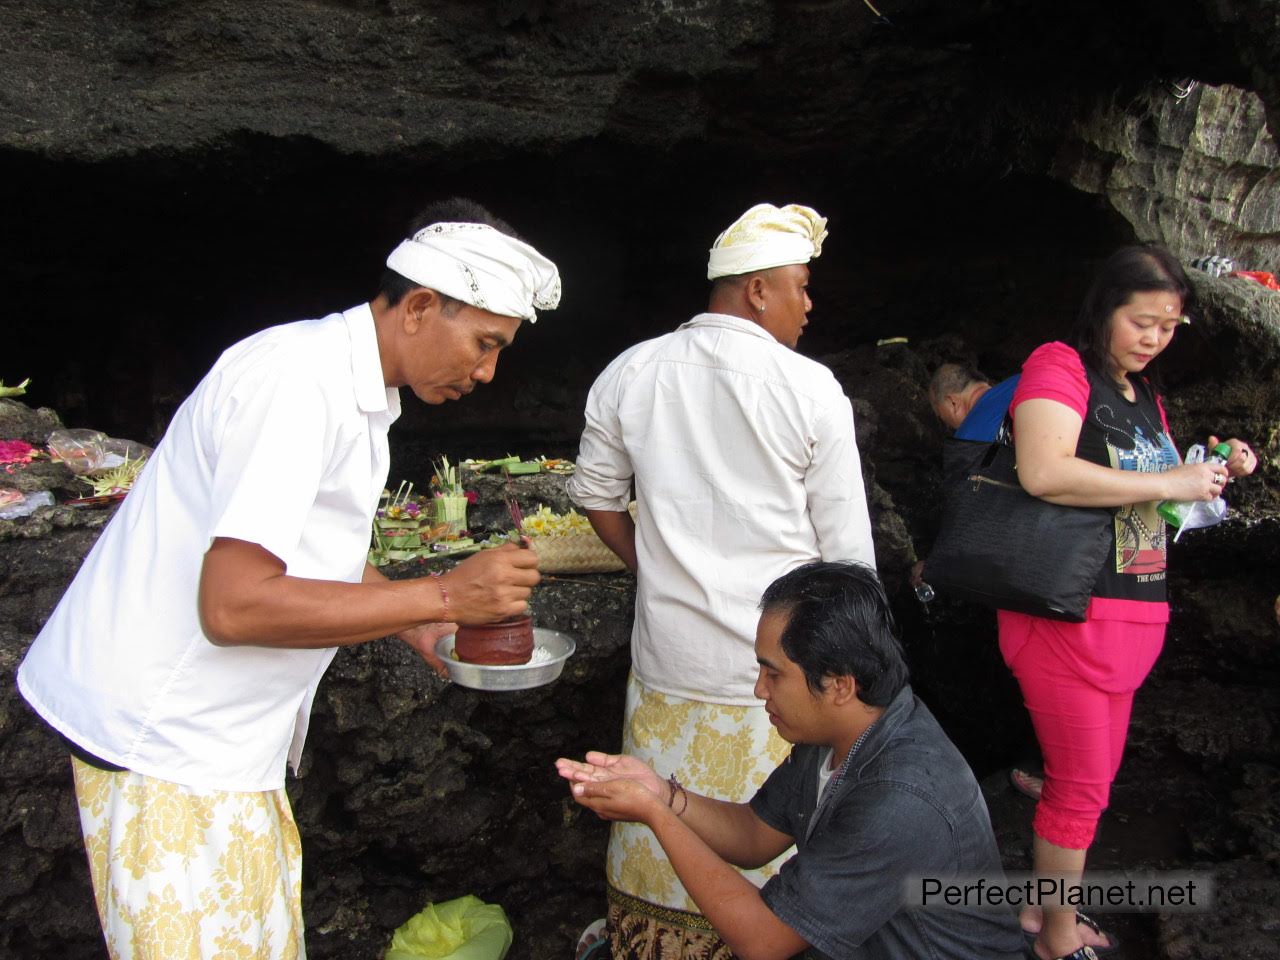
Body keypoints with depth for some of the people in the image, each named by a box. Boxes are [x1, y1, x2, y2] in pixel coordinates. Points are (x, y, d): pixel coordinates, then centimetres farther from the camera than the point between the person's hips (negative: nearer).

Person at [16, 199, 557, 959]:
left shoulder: (357, 391, 9)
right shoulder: (300, 382, -23)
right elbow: (234, 605, -29)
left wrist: (416, 624, 7)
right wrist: (442, 596, -25)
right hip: (165, 741, -9)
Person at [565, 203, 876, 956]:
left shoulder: (631, 373, 1)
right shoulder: (811, 389, -8)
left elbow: (597, 497, 11)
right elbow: (848, 549, -4)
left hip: (669, 662, 3)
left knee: (666, 843, 16)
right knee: (769, 861, 11)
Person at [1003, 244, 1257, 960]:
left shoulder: (1146, 396, 17)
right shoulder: (1060, 366, -10)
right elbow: (1044, 472, -26)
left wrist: (1214, 473, 8)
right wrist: (1167, 483, -21)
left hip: (1133, 617, 9)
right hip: (1066, 612, -9)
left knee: (1094, 779, 17)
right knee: (1081, 787, 2)